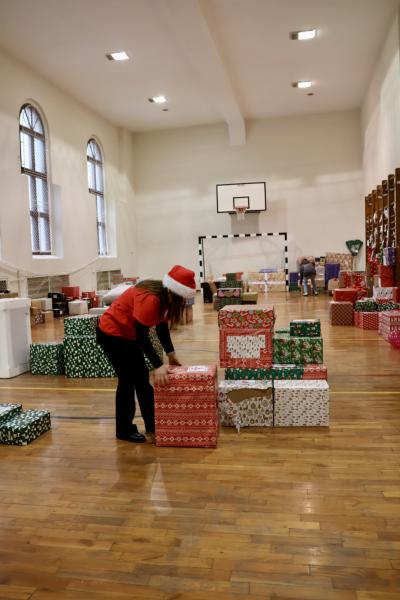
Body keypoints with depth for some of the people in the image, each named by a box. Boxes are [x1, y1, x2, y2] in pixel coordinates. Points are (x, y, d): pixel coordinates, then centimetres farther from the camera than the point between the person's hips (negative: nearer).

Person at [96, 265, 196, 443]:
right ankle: (124, 430, 9)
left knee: (142, 378, 11)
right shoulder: (149, 299, -32)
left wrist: (171, 353, -1)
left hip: (128, 334, 10)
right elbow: (142, 336, -32)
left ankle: (152, 424, 22)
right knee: (127, 380, -5)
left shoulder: (164, 296, -5)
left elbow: (161, 326, 4)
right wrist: (158, 366, -31)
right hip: (111, 333, -9)